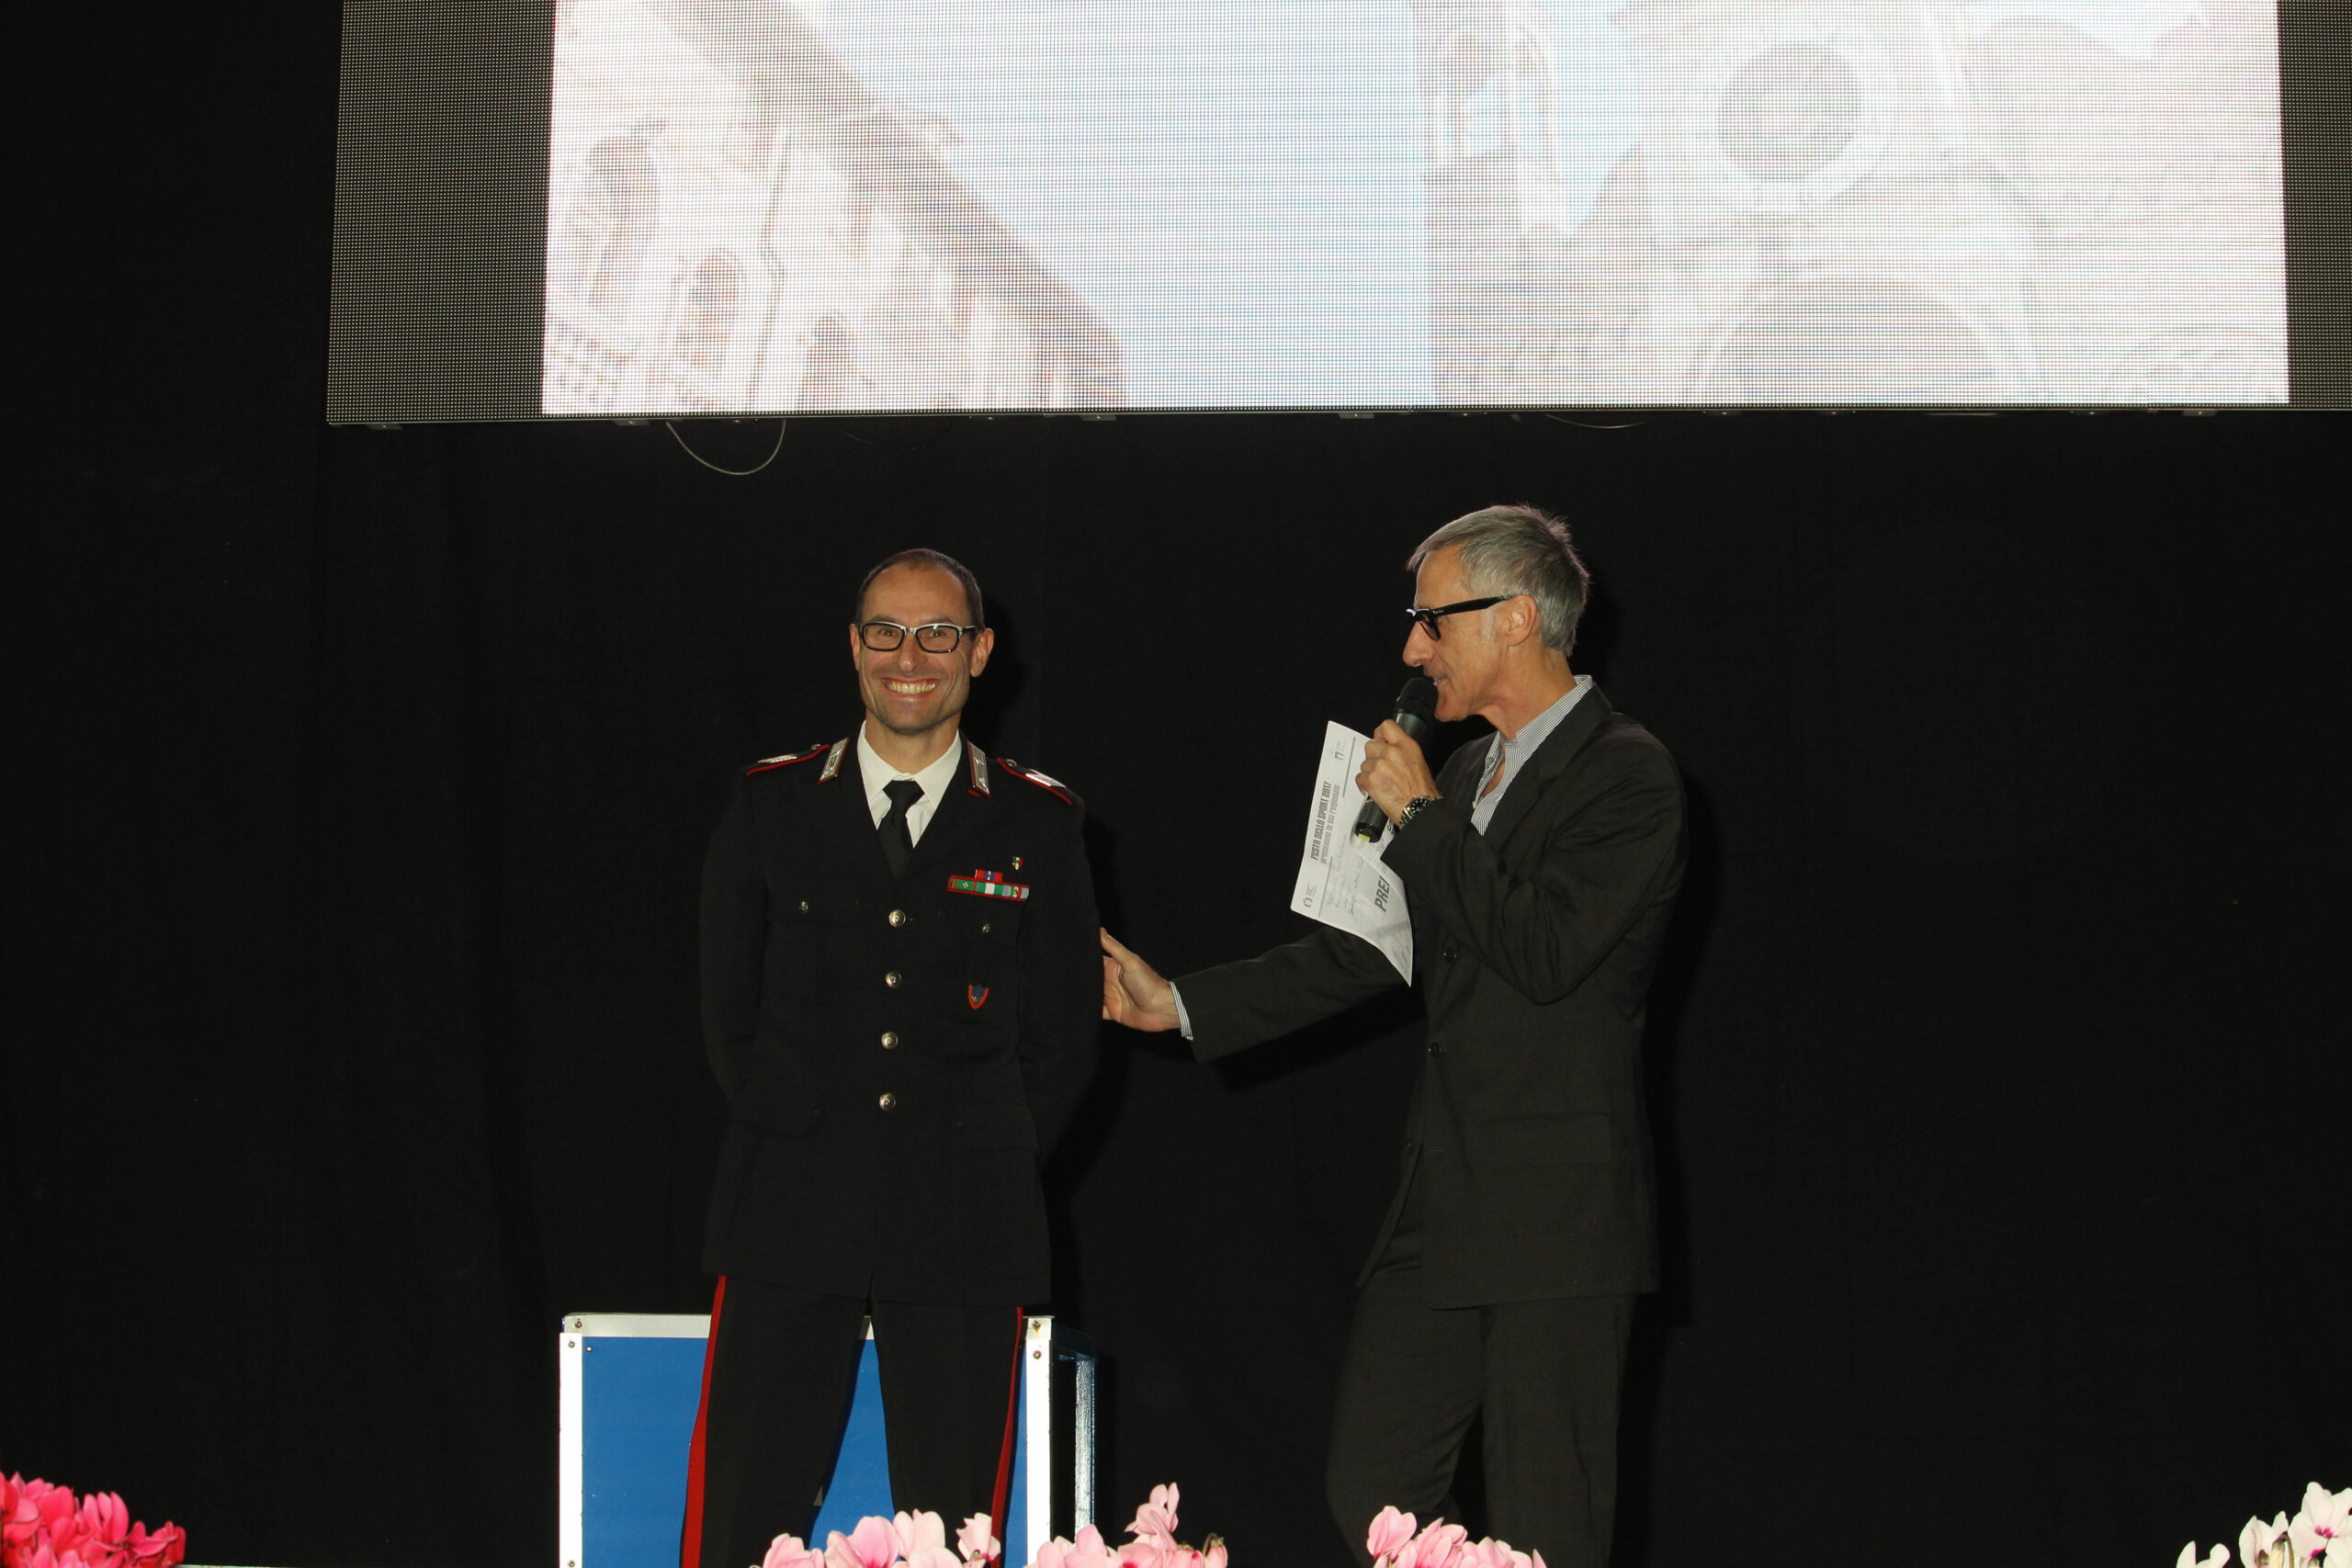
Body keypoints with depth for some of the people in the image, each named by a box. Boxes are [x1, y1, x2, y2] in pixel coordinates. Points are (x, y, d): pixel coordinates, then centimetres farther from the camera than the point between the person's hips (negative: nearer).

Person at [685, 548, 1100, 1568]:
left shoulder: (1037, 823, 6)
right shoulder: (772, 804, 8)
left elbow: (1063, 1036, 10)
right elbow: (727, 1008, 13)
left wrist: (982, 1169, 5)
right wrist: (797, 1148, 7)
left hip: (962, 1248, 0)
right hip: (787, 1226, 1)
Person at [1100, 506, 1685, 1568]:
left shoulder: (1627, 777, -10)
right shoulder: (1467, 774, 16)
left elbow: (1544, 954, -22)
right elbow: (1365, 950, 20)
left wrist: (1423, 815, -14)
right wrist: (1179, 1004, 17)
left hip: (1558, 1211, -8)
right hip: (1443, 1204, 8)